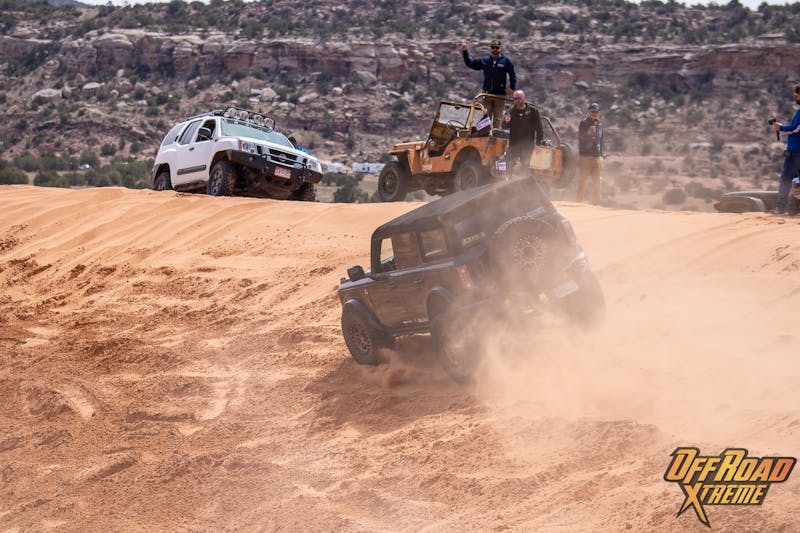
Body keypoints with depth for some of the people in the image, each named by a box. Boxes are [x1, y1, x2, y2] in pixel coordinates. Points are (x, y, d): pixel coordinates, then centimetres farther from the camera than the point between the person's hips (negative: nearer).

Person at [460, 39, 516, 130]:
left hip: (500, 95, -3)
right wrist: (465, 52, 10)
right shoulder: (484, 61, 9)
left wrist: (511, 87, -6)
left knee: (497, 118, 1)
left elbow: (513, 75, 3)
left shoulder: (506, 61, 1)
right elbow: (470, 63, 17)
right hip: (487, 93, 3)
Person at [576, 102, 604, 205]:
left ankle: (596, 203, 10)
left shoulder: (600, 124, 15)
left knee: (597, 181, 5)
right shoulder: (583, 123, -2)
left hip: (597, 157, 5)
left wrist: (601, 154, 17)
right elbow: (581, 138, -13)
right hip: (585, 155, -5)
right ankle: (579, 202, -4)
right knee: (583, 180, -6)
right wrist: (589, 132, -31)